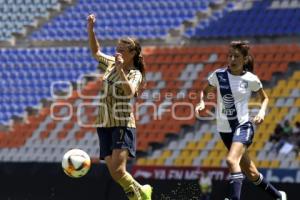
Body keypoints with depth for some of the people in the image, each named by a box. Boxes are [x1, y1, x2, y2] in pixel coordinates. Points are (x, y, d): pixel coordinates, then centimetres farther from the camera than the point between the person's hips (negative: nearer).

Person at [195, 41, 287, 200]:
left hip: (243, 126, -4)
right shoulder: (218, 75, -1)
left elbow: (265, 98, 10)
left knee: (232, 160, -32)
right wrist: (202, 102, -7)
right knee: (250, 173, 13)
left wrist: (262, 112, -9)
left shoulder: (251, 79, -6)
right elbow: (206, 91, 14)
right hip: (224, 130, 4)